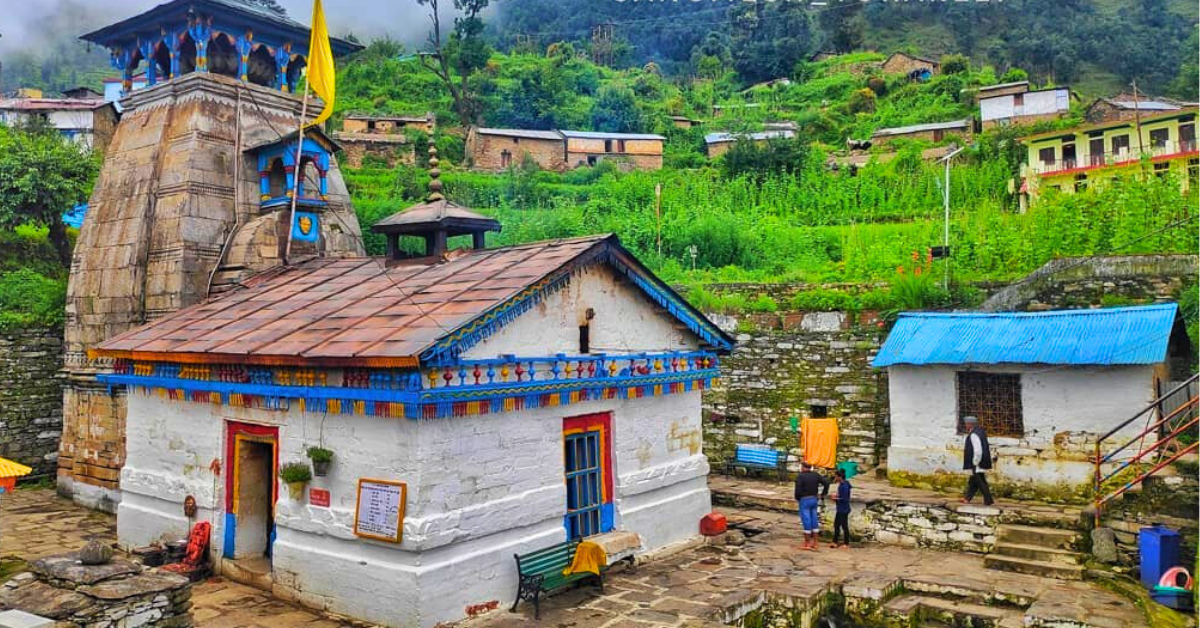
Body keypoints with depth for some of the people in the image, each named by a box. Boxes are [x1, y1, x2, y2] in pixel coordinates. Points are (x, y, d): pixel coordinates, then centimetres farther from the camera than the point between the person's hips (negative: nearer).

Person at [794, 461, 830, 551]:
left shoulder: (800, 476, -13)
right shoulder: (815, 475, 4)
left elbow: (798, 489, -21)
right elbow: (826, 483, -1)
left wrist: (797, 498, -3)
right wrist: (823, 495, 6)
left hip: (804, 500, -6)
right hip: (814, 500, 6)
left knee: (806, 522, -1)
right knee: (814, 521, 10)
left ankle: (807, 544, 6)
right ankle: (814, 543, 14)